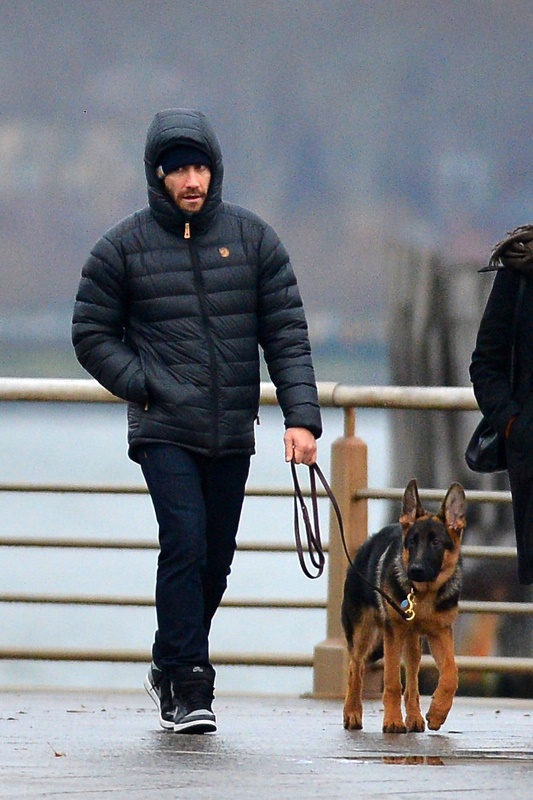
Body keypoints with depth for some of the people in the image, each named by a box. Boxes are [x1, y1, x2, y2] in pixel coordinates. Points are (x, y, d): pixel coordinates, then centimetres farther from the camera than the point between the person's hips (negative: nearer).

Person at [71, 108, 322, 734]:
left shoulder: (252, 239, 5)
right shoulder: (123, 247, 0)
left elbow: (287, 334, 4)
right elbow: (92, 336, 6)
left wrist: (300, 416, -7)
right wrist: (144, 385, -9)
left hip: (233, 434, 3)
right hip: (164, 431, -3)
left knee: (215, 561, 10)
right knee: (185, 545, -18)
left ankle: (170, 667, 30)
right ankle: (188, 688, -15)